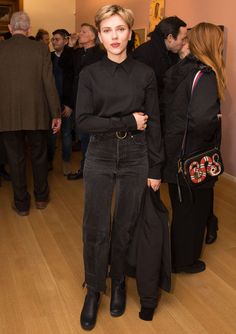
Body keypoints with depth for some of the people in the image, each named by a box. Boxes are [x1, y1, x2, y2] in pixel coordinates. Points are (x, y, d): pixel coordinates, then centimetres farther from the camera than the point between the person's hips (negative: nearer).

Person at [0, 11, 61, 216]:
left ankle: (22, 204, 20)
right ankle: (41, 197, 30)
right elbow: (49, 83, -7)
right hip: (36, 113, 0)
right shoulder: (41, 49, -6)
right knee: (39, 156, 16)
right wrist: (56, 113, 0)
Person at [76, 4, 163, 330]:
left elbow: (154, 124, 0)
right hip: (100, 157, 0)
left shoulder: (145, 74, -1)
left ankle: (118, 283, 34)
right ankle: (93, 290, 25)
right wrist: (129, 122, -14)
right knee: (95, 229, 4)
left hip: (135, 158, 0)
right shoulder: (90, 74, -2)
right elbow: (84, 121, -10)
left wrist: (155, 169, -1)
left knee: (125, 226, 11)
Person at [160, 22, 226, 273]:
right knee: (194, 208, 11)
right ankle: (185, 261, 29)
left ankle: (176, 255, 40)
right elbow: (201, 118, -35)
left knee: (181, 207, 23)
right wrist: (217, 122, -15)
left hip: (173, 152, 8)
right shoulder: (205, 75, -20)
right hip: (192, 158, -8)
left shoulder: (177, 70, 6)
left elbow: (163, 106, 11)